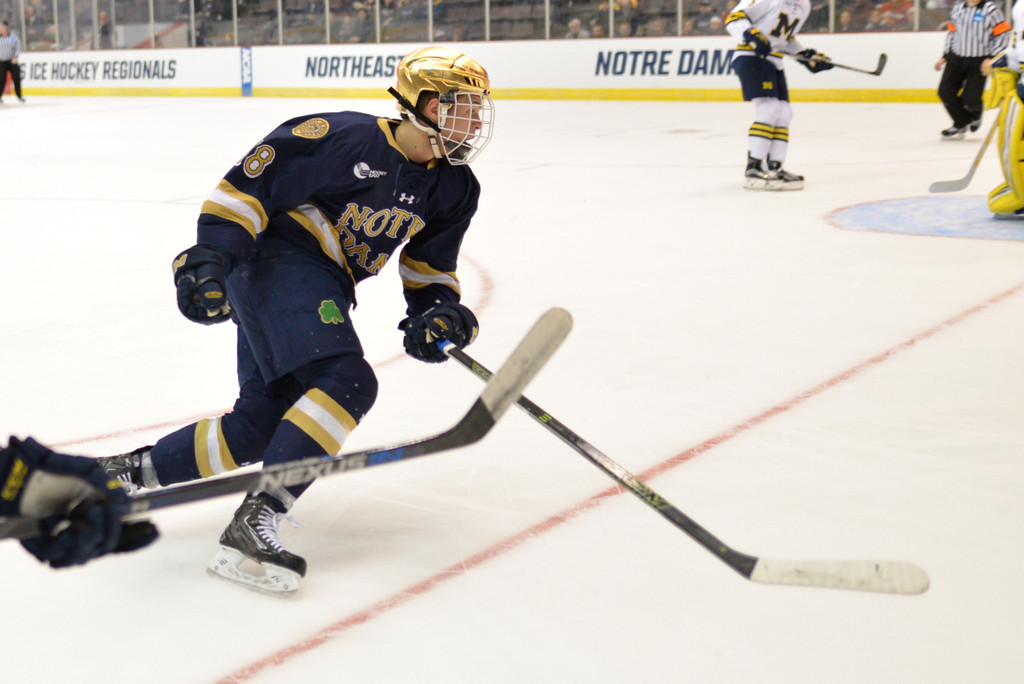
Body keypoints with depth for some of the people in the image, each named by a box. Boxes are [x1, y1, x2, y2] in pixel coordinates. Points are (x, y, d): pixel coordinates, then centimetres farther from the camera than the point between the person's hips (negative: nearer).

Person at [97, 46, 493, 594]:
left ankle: (126, 472, 18)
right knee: (347, 382, -26)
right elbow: (255, 179, -15)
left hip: (322, 295, 9)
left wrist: (438, 308, -3)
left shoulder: (452, 189, 8)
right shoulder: (347, 138, -16)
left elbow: (429, 265, 17)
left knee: (261, 423, 2)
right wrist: (211, 255, -21)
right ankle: (252, 525, -29)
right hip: (275, 262, -9)